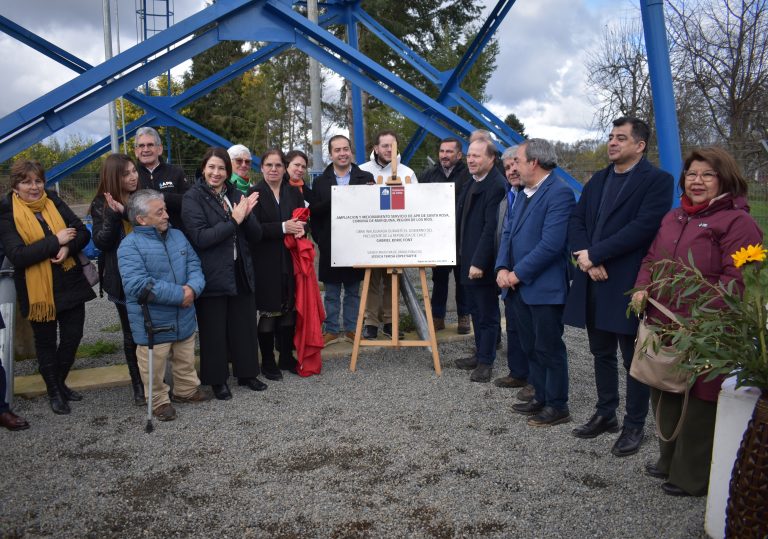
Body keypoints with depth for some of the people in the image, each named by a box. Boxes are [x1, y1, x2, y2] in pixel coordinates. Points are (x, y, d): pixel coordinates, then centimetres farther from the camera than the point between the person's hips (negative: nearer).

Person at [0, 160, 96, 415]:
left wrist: (68, 247, -19)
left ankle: (60, 382, 35)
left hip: (70, 285, 4)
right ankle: (53, 392, 31)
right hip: (37, 290, -3)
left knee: (73, 336, 11)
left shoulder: (54, 203, 4)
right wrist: (56, 241, -21)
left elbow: (83, 233, 1)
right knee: (46, 342, 12)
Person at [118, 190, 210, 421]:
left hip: (184, 317, 6)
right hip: (152, 323, -6)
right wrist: (179, 294, -24)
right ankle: (159, 401, 29)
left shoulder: (177, 236, 5)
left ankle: (186, 389, 43)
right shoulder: (130, 245, -16)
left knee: (186, 360, 22)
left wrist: (193, 288, -20)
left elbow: (194, 265, 3)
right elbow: (137, 285, -26)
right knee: (154, 368, 8)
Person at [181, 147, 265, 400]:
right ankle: (217, 379, 21)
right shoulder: (193, 197, -7)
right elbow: (200, 238, -18)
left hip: (240, 273, 5)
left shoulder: (236, 195, 9)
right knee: (214, 329, 6)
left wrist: (247, 215, -13)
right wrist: (234, 220, -19)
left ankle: (246, 372, 29)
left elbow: (255, 235, 7)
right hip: (212, 275, -5)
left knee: (244, 324, 13)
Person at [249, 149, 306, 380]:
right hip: (265, 263, -4)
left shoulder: (294, 192, 11)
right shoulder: (255, 193, -4)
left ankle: (287, 357, 22)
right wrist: (283, 227, -19)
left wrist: (299, 228, -9)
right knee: (268, 312, 0)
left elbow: (303, 219, 14)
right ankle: (267, 362, 13)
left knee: (289, 309, 8)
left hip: (290, 260, 4)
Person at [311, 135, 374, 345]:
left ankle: (351, 328, 23)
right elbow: (313, 212, -3)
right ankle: (332, 330, 19)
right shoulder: (320, 182, 4)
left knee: (353, 291, 11)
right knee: (331, 292, 9)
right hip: (330, 247, 0)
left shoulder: (366, 178, 1)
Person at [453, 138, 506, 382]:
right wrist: (465, 258, 14)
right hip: (468, 261, 9)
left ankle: (486, 362, 14)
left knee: (487, 314, 3)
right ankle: (480, 354, 31)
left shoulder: (497, 186, -18)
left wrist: (479, 262, -23)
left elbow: (491, 228, -22)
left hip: (483, 264, -9)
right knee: (476, 312, 18)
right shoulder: (472, 184, 12)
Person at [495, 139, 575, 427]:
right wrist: (502, 268, -2)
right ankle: (541, 398, 31)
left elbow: (550, 244, -23)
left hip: (544, 287, -9)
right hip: (520, 286, 9)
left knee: (549, 349, 4)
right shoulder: (524, 193, 13)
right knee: (531, 348, 17)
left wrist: (517, 273, -16)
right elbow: (509, 233, 13)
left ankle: (557, 406, 18)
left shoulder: (559, 193, -16)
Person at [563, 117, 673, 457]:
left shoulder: (657, 180, -8)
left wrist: (593, 254, -18)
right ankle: (605, 415, 32)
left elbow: (643, 227, -20)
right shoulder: (598, 180, 14)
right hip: (595, 282, 7)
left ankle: (634, 425, 21)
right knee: (602, 353, 17)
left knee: (633, 359, 6)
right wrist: (585, 258, -10)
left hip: (628, 285, -6)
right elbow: (576, 220, 8)